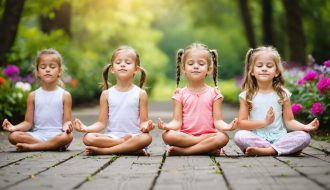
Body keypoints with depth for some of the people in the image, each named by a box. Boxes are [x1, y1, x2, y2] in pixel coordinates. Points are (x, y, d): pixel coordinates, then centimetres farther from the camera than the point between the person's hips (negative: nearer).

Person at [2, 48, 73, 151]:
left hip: (57, 135, -2)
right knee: (13, 136, -24)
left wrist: (67, 127, -25)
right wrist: (14, 127, -12)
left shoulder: (65, 95, 4)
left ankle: (30, 147, -27)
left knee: (68, 136, -36)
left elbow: (67, 121, 0)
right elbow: (28, 122, 8)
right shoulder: (33, 96, 9)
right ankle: (53, 146, -25)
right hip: (37, 135, 2)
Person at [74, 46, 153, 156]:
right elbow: (102, 123, 7)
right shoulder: (107, 94, 9)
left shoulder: (140, 94, 5)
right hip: (111, 136, 1)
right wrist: (86, 128, -12)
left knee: (146, 138, -35)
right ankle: (132, 148, -24)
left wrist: (145, 126, -22)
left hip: (134, 135, -1)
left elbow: (143, 121, 2)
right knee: (88, 138, -27)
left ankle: (103, 150, -28)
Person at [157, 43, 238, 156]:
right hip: (185, 136, 0)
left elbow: (217, 121, 2)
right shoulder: (180, 94, 8)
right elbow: (177, 121, 1)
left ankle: (183, 151, -24)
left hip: (209, 134, 0)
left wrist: (226, 126, -22)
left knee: (223, 137, -32)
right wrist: (167, 126, -23)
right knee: (168, 135, -31)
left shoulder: (214, 94, 8)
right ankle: (208, 147, -22)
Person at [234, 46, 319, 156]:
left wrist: (305, 127, -12)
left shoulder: (282, 94, 8)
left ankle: (267, 150, -29)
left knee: (304, 137, -23)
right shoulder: (246, 95, 4)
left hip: (278, 137, 2)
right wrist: (265, 122, -15)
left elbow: (289, 121, 8)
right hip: (256, 138, -1)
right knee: (239, 136, -32)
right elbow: (241, 124, -3)